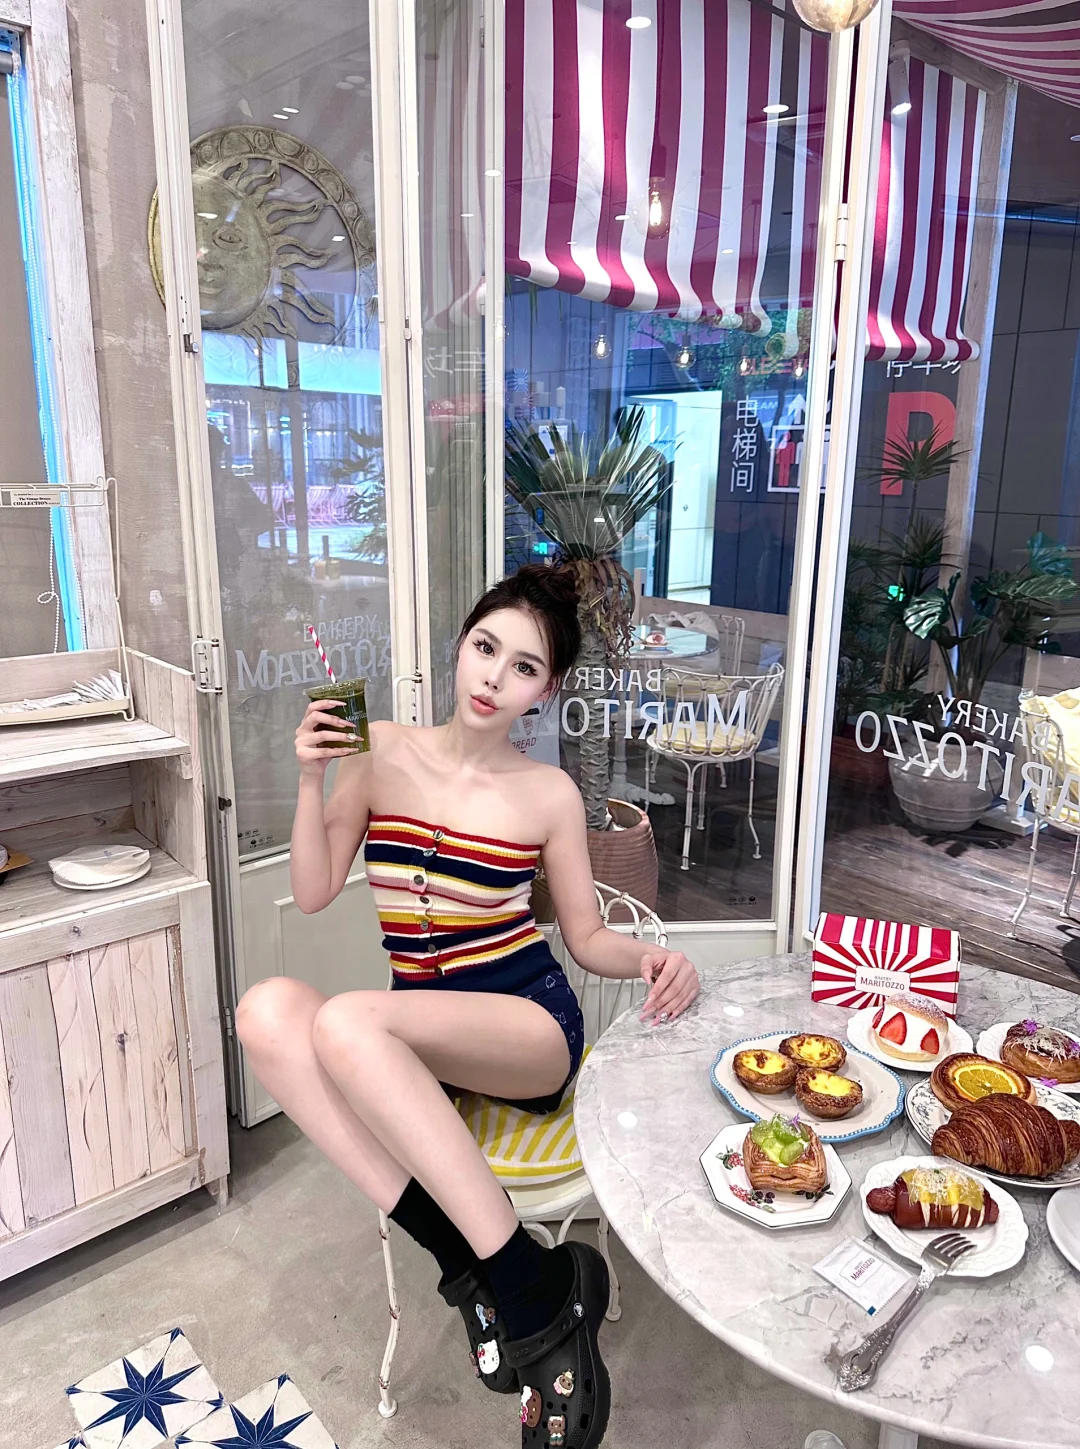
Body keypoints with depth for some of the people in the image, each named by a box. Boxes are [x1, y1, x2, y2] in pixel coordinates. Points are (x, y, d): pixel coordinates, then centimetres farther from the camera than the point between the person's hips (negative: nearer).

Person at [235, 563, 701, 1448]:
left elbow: (587, 936, 5)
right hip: (414, 1041, 4)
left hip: (531, 1023, -3)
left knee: (347, 1021, -33)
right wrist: (313, 780, -11)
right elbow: (313, 893, 3)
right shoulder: (382, 751, 2)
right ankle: (463, 1255, -24)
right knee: (268, 1010, -27)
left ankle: (539, 1290, -23)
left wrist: (651, 960, -17)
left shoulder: (549, 794, -3)